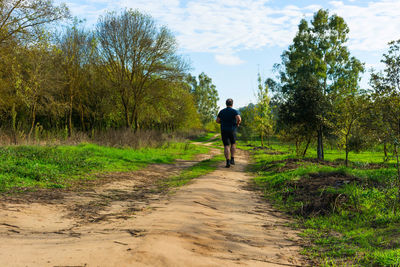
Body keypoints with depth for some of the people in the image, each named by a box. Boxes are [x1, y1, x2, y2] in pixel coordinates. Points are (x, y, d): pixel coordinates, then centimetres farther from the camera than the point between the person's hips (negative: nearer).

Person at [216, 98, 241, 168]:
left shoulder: (222, 111, 3)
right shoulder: (235, 111, -6)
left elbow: (217, 121, 8)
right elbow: (239, 119, -23)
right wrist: (237, 123, -1)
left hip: (224, 131, 1)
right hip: (232, 131, -1)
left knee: (226, 146, 0)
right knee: (233, 144, 20)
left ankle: (228, 162, -11)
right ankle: (232, 159, 10)